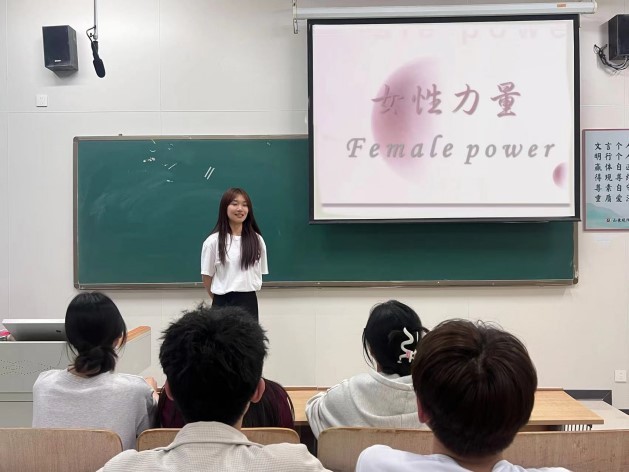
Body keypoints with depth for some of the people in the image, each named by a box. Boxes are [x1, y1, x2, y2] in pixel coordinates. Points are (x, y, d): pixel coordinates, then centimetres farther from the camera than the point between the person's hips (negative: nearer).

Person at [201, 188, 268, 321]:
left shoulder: (257, 240, 3)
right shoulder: (213, 241, -6)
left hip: (249, 302, 3)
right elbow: (207, 276, 1)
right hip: (224, 303, -2)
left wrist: (244, 295, 8)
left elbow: (259, 273, 11)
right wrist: (219, 299, 8)